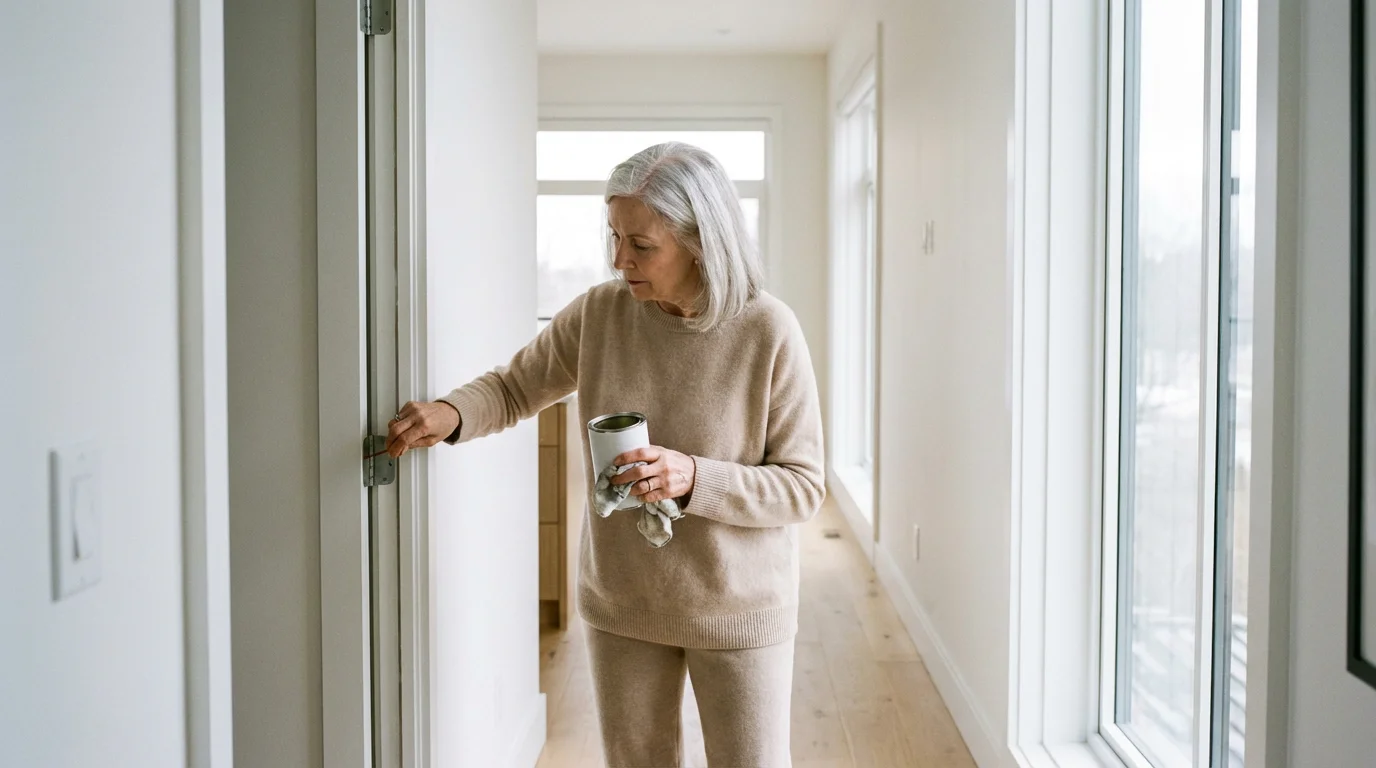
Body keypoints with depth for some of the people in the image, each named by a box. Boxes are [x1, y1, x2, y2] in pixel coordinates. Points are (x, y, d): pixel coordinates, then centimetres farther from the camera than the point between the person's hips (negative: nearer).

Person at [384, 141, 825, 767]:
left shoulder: (767, 332, -18)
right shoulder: (599, 314, -8)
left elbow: (803, 486, -13)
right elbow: (514, 388, 6)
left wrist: (693, 478, -29)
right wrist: (452, 413, -15)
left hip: (737, 610, -3)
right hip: (621, 602, 3)